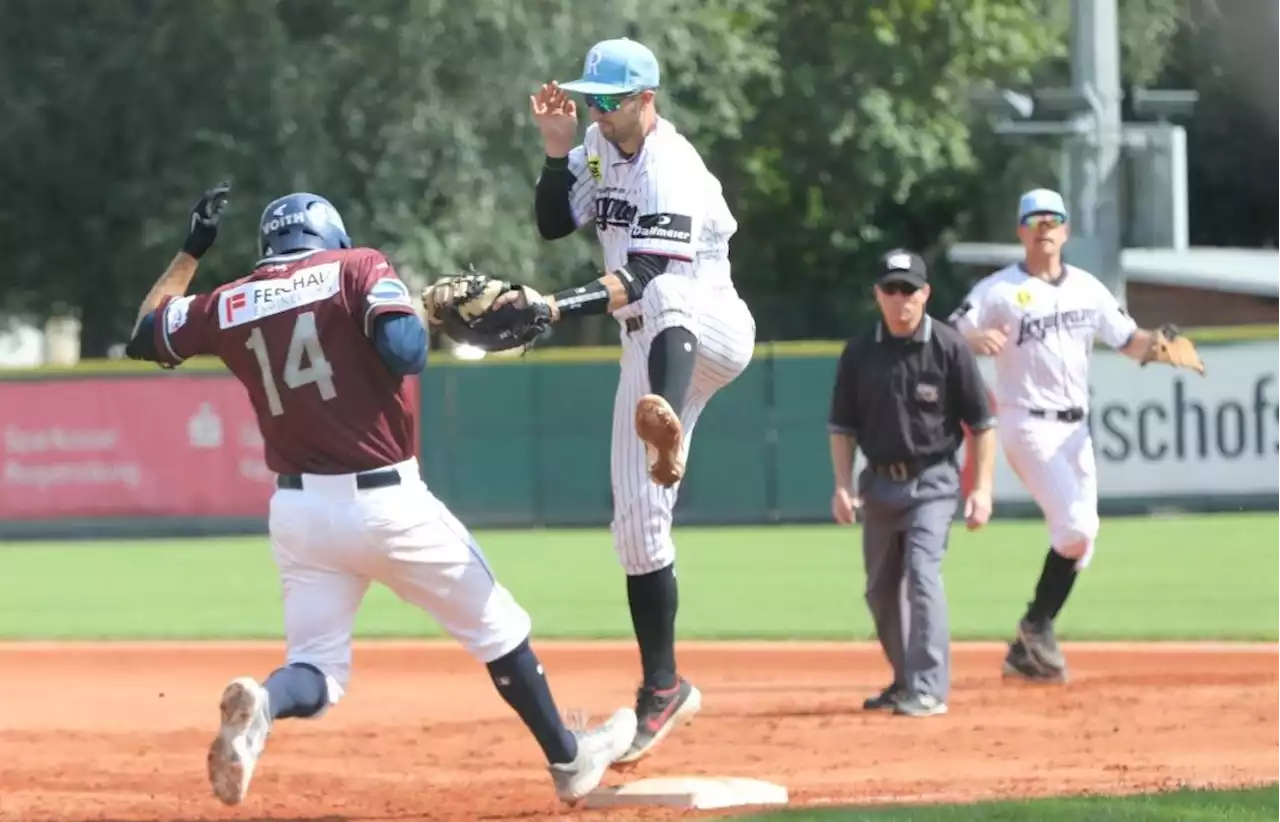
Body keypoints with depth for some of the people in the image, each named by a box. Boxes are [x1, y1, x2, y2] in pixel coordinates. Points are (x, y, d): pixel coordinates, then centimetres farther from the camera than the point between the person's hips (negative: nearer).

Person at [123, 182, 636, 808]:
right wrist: (417, 310, 4)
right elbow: (404, 352, -18)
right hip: (386, 500, -3)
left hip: (297, 512, 3)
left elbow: (143, 338, 22)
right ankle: (569, 761, 26)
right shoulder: (356, 267, -3)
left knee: (318, 671, 9)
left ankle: (261, 704, -25)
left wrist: (192, 250, 29)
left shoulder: (230, 304, 8)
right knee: (495, 627, 15)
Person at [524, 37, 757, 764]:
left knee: (662, 298, -43)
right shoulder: (600, 147, 4)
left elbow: (644, 282, -31)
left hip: (712, 330, -8)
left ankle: (669, 433, -70)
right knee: (638, 524, 4)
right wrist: (558, 151, -9)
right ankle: (663, 686, 11)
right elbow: (553, 224, 5)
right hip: (652, 348, 8)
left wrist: (560, 308, -43)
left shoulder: (672, 172, -22)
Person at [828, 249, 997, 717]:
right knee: (880, 589, 11)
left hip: (932, 482, -5)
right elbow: (842, 428, 8)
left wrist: (982, 487, -10)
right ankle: (905, 680, 29)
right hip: (880, 482, 5)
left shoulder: (949, 349, -8)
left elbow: (981, 425, -4)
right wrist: (843, 485, -3)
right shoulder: (859, 353, 2)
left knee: (922, 573, -20)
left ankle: (929, 690, -21)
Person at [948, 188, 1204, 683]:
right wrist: (978, 339, -34)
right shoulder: (999, 290, -5)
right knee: (1075, 529, -19)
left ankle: (1027, 651, 15)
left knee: (1080, 540, 5)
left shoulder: (1087, 289, 11)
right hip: (1028, 424, -6)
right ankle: (1037, 627, 0)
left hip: (1074, 428, 6)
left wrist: (1157, 346, -9)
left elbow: (1128, 341, 13)